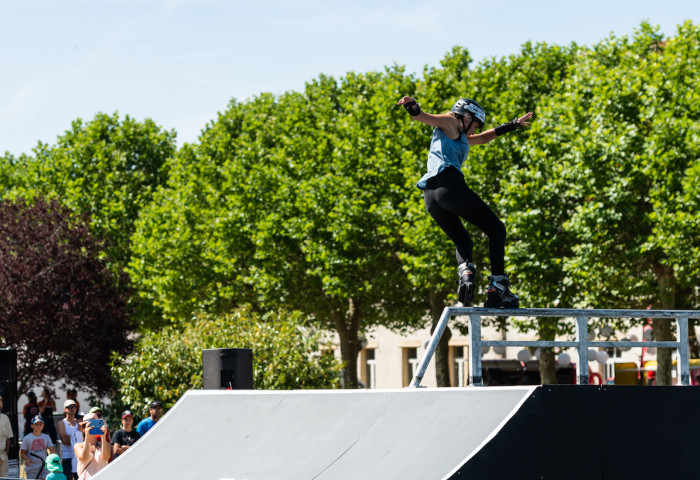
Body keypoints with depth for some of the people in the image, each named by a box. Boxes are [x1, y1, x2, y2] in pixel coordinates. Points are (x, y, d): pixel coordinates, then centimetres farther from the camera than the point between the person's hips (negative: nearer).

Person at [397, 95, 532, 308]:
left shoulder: (459, 137, 35)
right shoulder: (450, 123, 11)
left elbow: (483, 138, 49)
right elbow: (426, 117, -7)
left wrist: (512, 125, 57)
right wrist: (413, 107, -29)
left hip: (431, 197, 9)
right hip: (450, 185, -9)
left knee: (462, 242, 22)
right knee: (497, 230, 3)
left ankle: (465, 271, -13)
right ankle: (497, 290, -9)